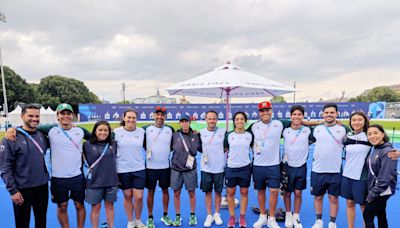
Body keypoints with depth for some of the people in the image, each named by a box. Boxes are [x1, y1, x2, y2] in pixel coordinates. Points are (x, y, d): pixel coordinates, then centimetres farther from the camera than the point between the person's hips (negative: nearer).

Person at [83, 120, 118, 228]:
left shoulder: (113, 144, 2)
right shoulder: (87, 144, -7)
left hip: (111, 180, 2)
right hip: (94, 182, -2)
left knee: (110, 205, 13)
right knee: (95, 207, 9)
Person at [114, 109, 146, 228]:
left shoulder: (141, 131, -1)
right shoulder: (117, 132, -5)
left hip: (139, 169, 1)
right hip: (123, 169, -1)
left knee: (139, 197, 1)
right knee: (127, 196, 12)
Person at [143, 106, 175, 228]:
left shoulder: (170, 130, 2)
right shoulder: (146, 129, -4)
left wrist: (167, 151, 3)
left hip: (165, 167, 2)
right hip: (151, 167, -2)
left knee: (165, 190, 12)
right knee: (150, 192, 7)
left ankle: (165, 215, 28)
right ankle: (150, 218, 21)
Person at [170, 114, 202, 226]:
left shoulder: (196, 135, -2)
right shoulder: (175, 135, -2)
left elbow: (201, 148, 5)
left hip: (190, 169, 0)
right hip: (176, 169, 0)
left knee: (192, 193, 9)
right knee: (176, 193, 8)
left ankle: (192, 216, 28)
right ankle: (178, 216, 25)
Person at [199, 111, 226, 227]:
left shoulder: (223, 132, -3)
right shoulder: (201, 133, -1)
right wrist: (204, 155, 0)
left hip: (220, 168, 0)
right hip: (206, 168, 1)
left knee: (218, 192, 12)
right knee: (208, 192, 9)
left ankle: (217, 214, 28)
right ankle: (209, 215, 24)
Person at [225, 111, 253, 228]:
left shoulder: (250, 135, 0)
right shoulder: (229, 135, -2)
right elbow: (224, 150, 5)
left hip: (245, 168, 0)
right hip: (231, 168, 0)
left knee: (244, 193, 10)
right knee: (230, 193, 8)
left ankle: (242, 217, 24)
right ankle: (232, 217, 23)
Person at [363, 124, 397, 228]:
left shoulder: (387, 152, -20)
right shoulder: (374, 149, 6)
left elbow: (385, 178, -23)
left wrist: (372, 194, -16)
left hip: (382, 191, -8)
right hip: (375, 190, 8)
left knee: (367, 215, 1)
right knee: (381, 215, 17)